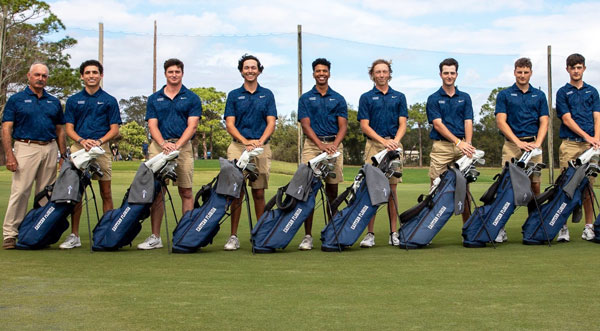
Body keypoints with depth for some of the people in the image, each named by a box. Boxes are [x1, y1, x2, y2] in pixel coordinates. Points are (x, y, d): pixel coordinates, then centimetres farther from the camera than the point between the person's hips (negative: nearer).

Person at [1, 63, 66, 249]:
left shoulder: (54, 102, 16)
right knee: (20, 192, -9)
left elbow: (60, 130, 18)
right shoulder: (16, 100, 4)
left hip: (50, 149, 4)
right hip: (26, 148, -4)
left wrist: (63, 155, 10)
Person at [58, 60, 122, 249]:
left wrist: (99, 141, -12)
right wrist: (82, 141, -11)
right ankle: (74, 235, 4)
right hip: (78, 148, 1)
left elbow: (114, 129, 5)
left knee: (106, 193, 0)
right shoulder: (73, 100, 12)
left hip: (102, 148, -1)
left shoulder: (109, 101, 8)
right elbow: (69, 128, 9)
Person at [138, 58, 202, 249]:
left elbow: (192, 126, -2)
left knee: (186, 192, -1)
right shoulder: (154, 99, 13)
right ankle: (155, 237, 4)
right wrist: (163, 143, -13)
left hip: (183, 147, -2)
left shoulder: (191, 98, 7)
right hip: (158, 146, 2)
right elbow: (152, 125, 5)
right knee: (157, 192, 0)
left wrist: (177, 145, -16)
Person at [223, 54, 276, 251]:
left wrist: (260, 141, -14)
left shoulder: (267, 95, 11)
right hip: (238, 146, 0)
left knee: (259, 192, 1)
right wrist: (245, 141, -15)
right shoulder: (234, 95, 9)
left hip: (262, 148, 0)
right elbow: (229, 124, 2)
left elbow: (271, 123, 3)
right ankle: (233, 236, 0)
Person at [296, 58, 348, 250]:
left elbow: (343, 126, 5)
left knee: (332, 189, 3)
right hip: (312, 145, -1)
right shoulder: (305, 99, 8)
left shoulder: (338, 99, 12)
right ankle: (308, 236, -5)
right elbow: (305, 125, -1)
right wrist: (321, 144, -16)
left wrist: (334, 144, -14)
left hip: (334, 145, 1)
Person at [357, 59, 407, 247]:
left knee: (392, 189, 3)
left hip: (394, 145, 2)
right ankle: (370, 234, -3)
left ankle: (394, 233, 7)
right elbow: (364, 125, 0)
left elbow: (402, 124, 7)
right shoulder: (366, 98, 7)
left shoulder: (399, 97, 13)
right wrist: (384, 141, -13)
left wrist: (395, 140, -13)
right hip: (373, 145, -2)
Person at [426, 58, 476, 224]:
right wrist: (458, 142, -17)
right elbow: (437, 124, -6)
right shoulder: (433, 99, 5)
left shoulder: (464, 97, 14)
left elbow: (468, 122, 5)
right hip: (441, 147, -2)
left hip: (462, 146, 2)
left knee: (464, 188, 3)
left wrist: (468, 144, -13)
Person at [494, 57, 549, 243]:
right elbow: (501, 121, -2)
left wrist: (537, 143, -9)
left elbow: (544, 122, 8)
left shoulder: (539, 96, 14)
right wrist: (519, 142, -12)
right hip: (511, 145, -2)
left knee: (535, 185, 0)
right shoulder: (504, 95, 7)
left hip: (533, 145, 2)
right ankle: (500, 228, -4)